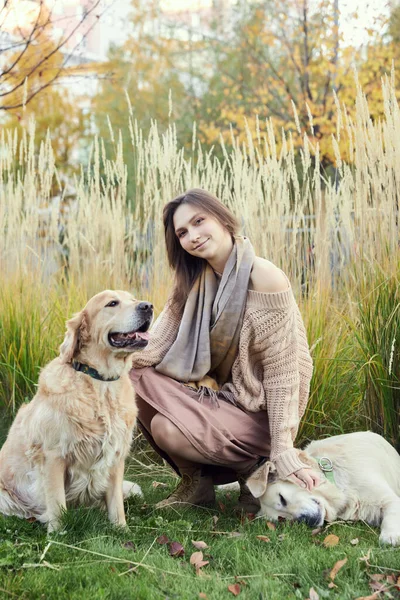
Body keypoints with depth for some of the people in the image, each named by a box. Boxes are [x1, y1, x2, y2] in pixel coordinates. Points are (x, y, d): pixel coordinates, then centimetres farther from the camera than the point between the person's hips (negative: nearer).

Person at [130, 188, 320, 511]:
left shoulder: (266, 279, -19)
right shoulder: (195, 278, 4)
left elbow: (282, 373, -19)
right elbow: (162, 338, -5)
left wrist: (284, 454, -22)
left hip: (256, 412, -7)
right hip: (214, 393, 7)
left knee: (169, 429, -27)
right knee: (137, 378, -11)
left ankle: (254, 470, 0)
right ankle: (196, 480, 3)